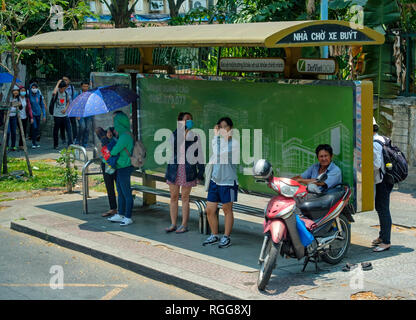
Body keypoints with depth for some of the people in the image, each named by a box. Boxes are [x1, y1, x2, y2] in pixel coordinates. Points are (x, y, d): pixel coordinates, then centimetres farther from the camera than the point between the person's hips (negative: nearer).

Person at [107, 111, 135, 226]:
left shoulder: (125, 136, -20)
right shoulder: (123, 134, 10)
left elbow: (115, 151, -21)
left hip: (124, 168, -10)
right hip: (121, 168, 10)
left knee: (126, 193, -1)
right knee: (120, 192, 18)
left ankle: (128, 218, 6)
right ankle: (120, 215, 29)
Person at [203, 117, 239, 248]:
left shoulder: (235, 143, -12)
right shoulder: (218, 140, 8)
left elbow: (219, 154, -21)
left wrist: (216, 136, -14)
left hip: (227, 182, -6)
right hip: (214, 180, 6)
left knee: (227, 210, 6)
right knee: (210, 210, 8)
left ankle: (226, 237, 16)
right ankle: (214, 236, 23)